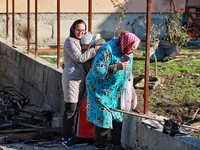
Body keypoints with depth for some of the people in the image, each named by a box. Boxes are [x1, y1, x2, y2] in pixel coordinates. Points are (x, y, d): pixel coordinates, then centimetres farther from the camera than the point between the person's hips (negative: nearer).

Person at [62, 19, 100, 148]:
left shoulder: (80, 41, 17)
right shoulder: (70, 41, -11)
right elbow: (79, 58, -18)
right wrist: (94, 50, -15)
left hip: (80, 78, 9)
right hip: (71, 78, -9)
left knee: (76, 107, 12)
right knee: (70, 109, -5)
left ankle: (71, 135, 21)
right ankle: (66, 138, 2)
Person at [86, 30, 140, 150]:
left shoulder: (128, 52, 2)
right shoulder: (108, 50, -24)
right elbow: (96, 70, -28)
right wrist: (116, 67, -32)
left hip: (116, 91, 7)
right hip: (100, 89, -7)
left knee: (118, 117, 8)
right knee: (103, 118, -7)